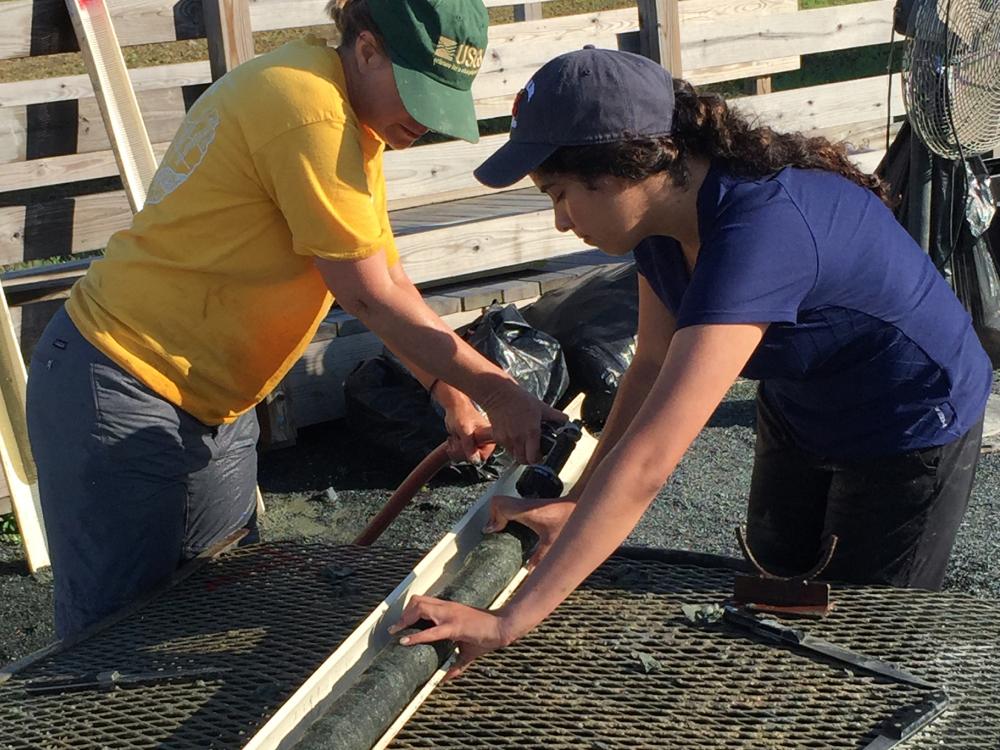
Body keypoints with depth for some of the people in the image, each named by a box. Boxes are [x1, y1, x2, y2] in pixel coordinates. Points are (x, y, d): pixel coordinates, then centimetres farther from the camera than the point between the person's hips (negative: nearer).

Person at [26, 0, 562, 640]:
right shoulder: (313, 113, -22)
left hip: (211, 408, 10)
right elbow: (371, 298, -19)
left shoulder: (354, 116, 9)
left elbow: (391, 281, 11)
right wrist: (494, 390, -13)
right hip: (120, 393, -10)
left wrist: (454, 397, 5)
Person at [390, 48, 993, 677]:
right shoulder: (666, 214, -15)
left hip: (911, 432, -8)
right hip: (798, 411, 8)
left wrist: (509, 621, -47)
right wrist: (575, 504, -15)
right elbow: (654, 368, -5)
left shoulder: (759, 230, -42)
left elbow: (646, 462, -47)